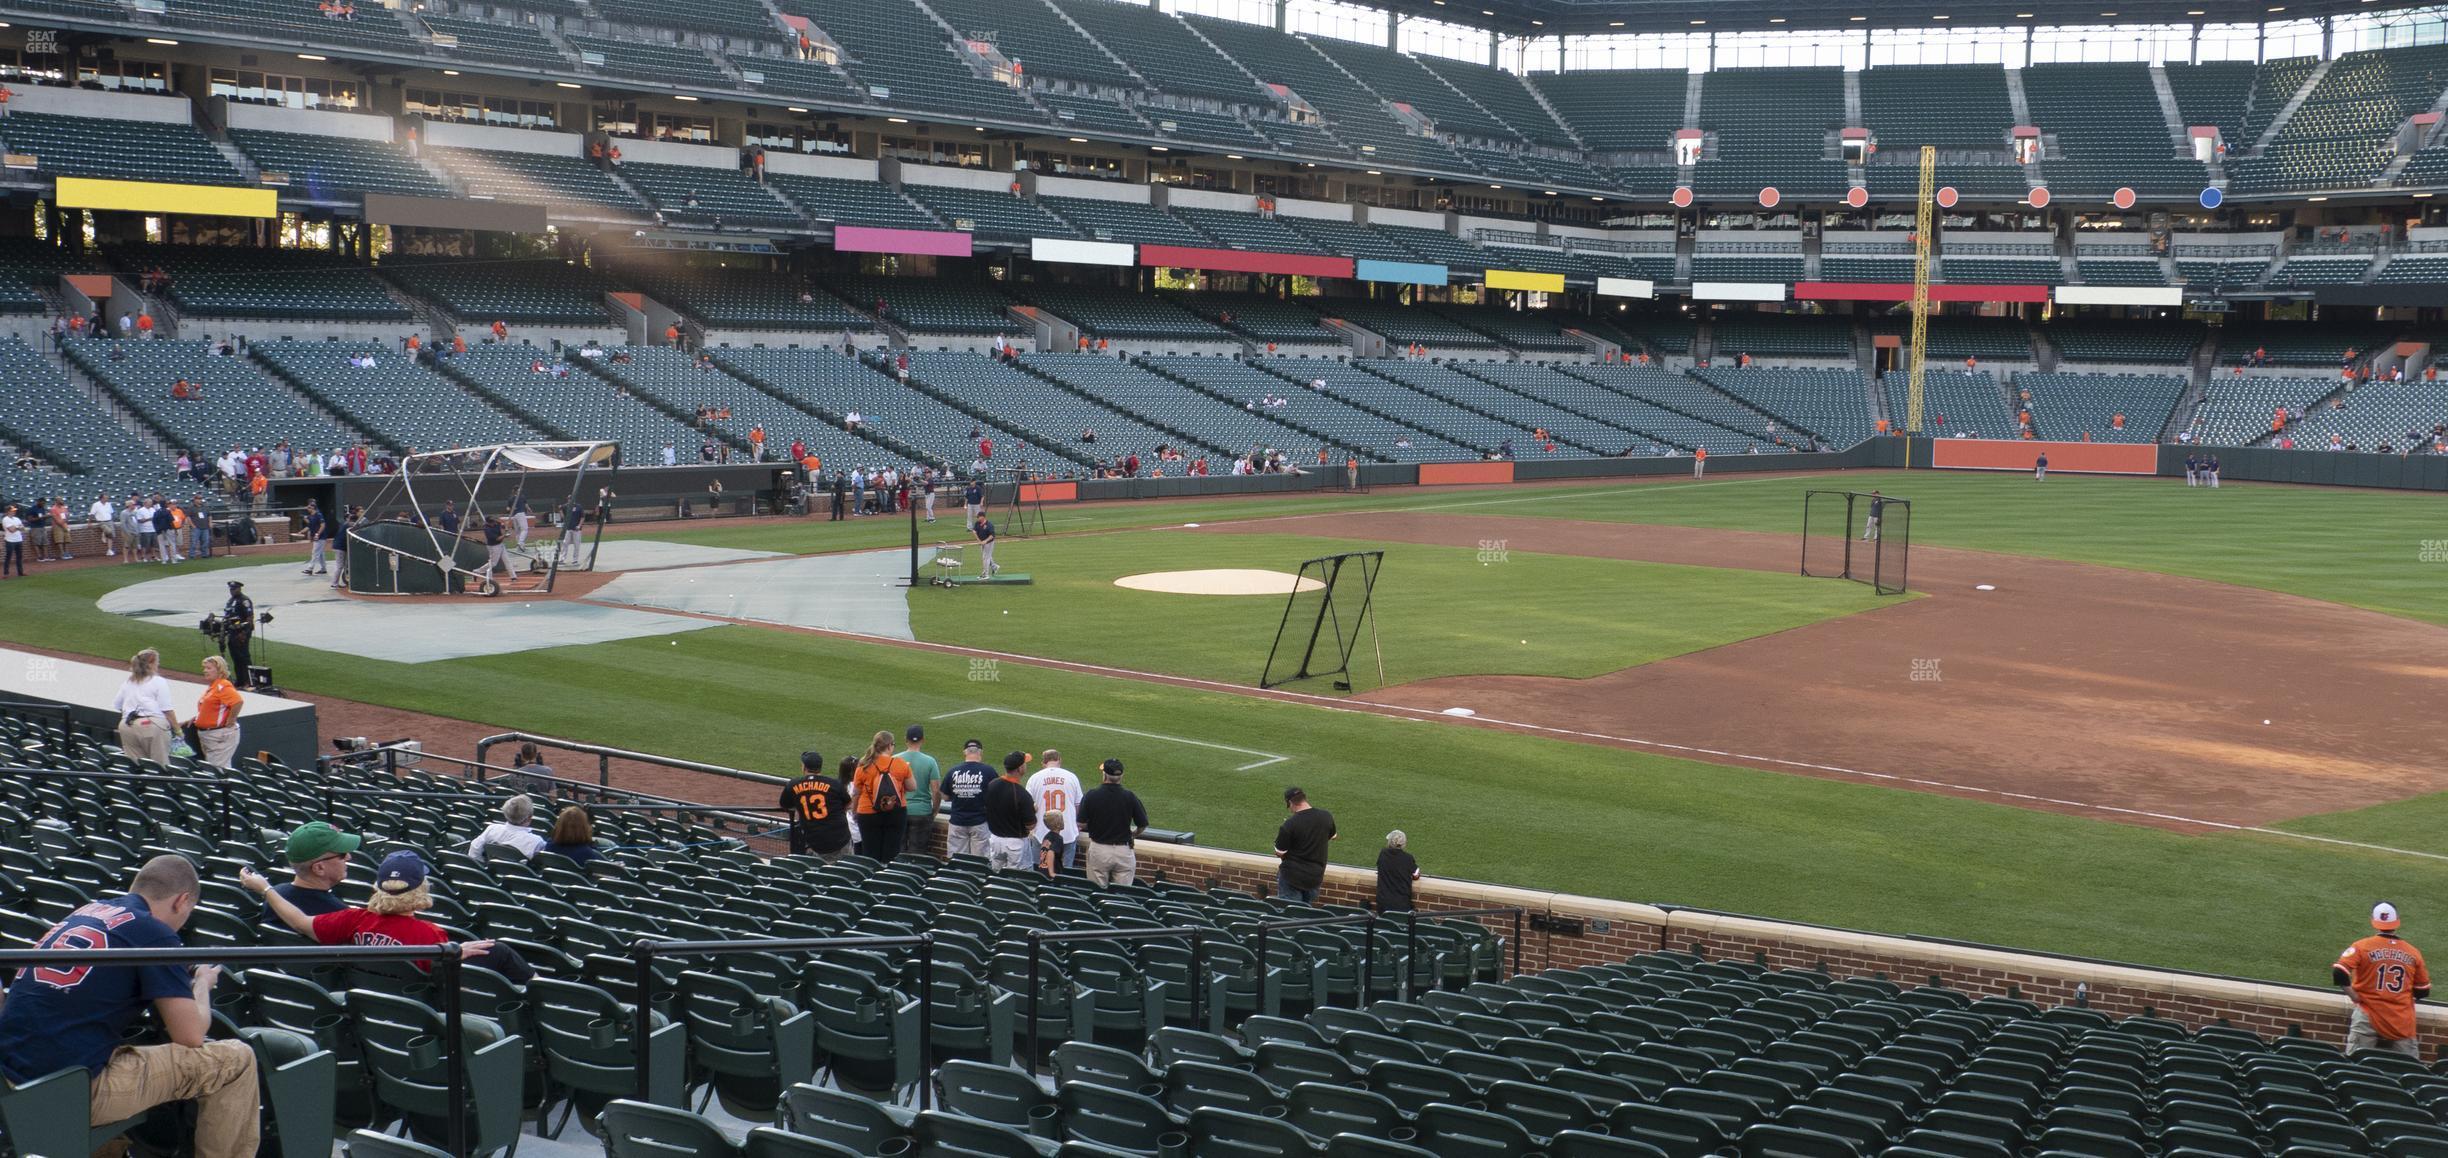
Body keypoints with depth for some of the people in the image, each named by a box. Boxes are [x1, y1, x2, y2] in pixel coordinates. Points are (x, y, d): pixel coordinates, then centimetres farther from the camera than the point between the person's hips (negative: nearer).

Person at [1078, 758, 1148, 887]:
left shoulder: (1091, 795, -9)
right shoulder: (1129, 797, -8)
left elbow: (1081, 825, -7)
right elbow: (1143, 825, -2)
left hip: (1098, 850, 0)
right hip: (1124, 851, 0)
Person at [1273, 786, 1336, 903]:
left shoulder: (1290, 824, -22)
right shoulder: (1326, 817, -6)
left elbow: (1279, 853, -13)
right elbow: (1332, 836, 15)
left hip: (1292, 877, -5)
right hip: (1316, 876, 5)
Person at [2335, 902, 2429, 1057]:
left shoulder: (2362, 947, -4)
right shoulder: (2413, 953, 5)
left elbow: (2339, 974, -15)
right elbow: (2423, 991, 12)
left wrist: (2355, 997, -3)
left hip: (2368, 1017, -3)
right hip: (2402, 1020, 3)